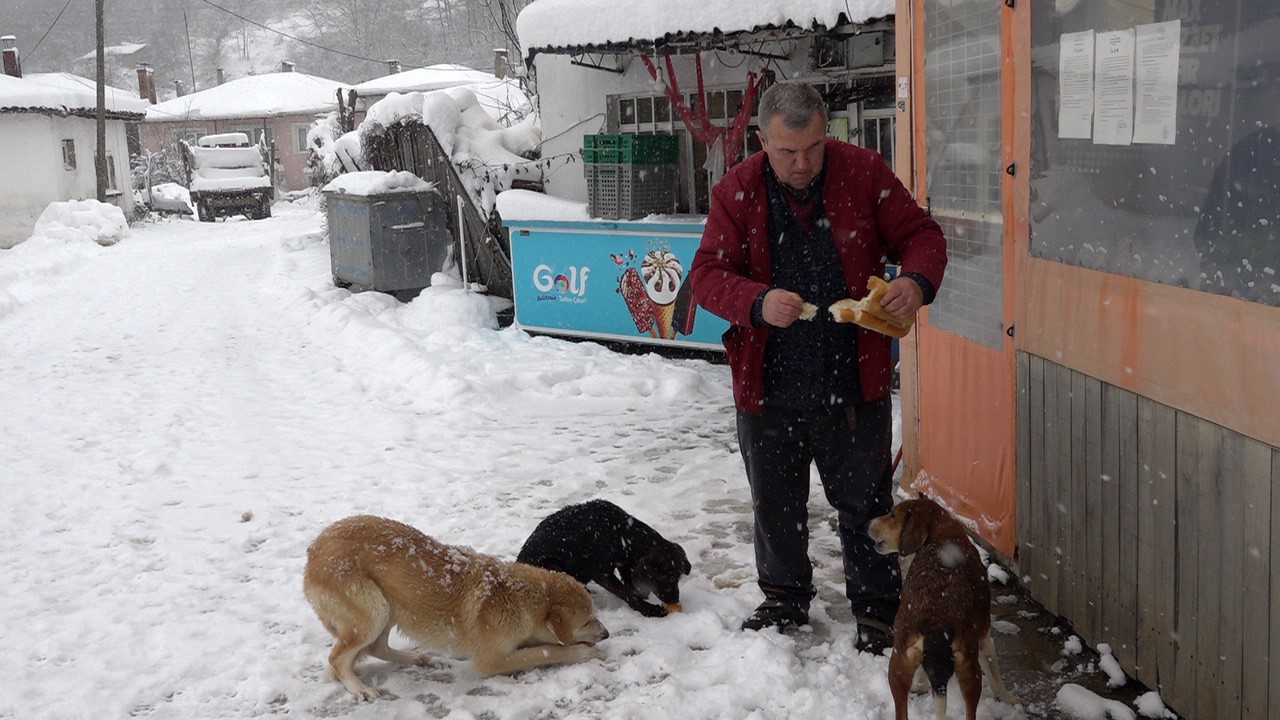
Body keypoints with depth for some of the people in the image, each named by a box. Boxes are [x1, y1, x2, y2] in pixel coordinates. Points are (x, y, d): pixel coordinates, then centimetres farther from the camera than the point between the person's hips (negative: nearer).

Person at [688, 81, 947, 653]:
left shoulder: (864, 173, -5)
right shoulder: (737, 190, -4)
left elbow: (921, 234, 2)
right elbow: (707, 273, -7)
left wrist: (917, 281, -21)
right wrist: (757, 303, -27)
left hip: (854, 383, -1)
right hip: (767, 386, 2)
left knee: (864, 503, 9)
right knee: (775, 504, 17)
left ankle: (878, 609, 27)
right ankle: (784, 599, 38)